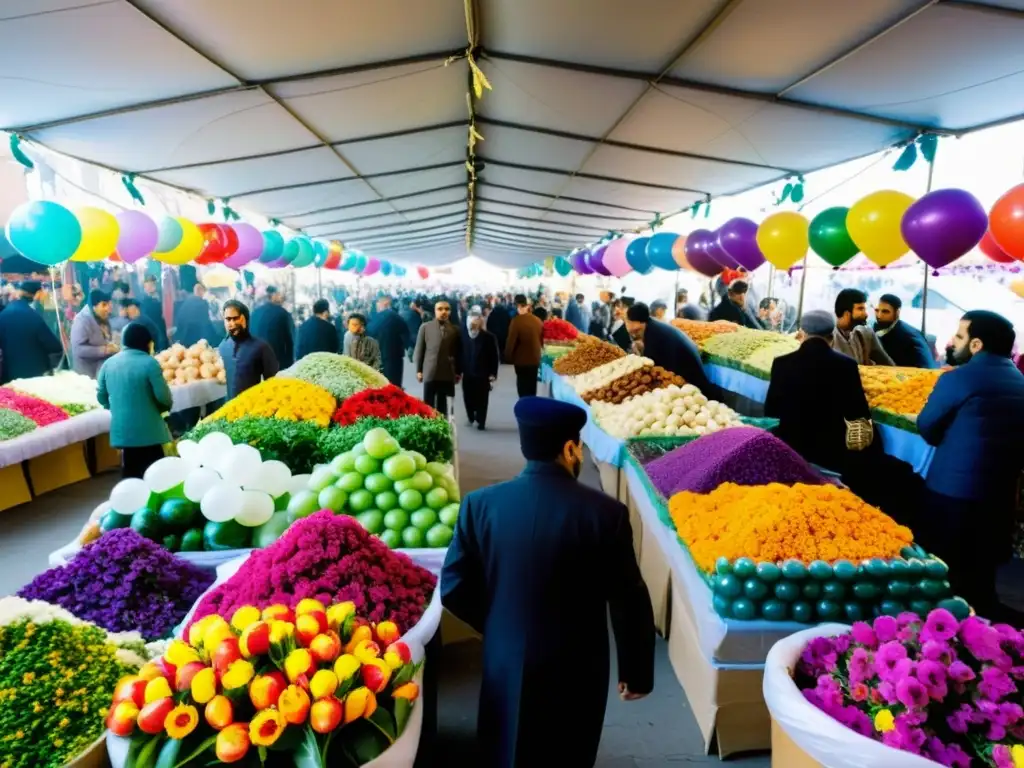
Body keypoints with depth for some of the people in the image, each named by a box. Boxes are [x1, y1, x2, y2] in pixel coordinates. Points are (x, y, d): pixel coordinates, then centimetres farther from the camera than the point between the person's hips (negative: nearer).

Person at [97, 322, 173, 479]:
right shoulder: (149, 363, -14)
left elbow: (101, 396, 12)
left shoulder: (108, 363, 5)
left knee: (131, 474, 15)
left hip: (122, 430, 6)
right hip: (147, 430, -6)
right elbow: (163, 397, -16)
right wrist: (164, 408, 5)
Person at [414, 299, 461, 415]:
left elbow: (458, 351, 8)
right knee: (428, 403, 2)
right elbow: (419, 350, 5)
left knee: (442, 403, 8)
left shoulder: (455, 329, 6)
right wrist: (418, 370, 1)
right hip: (429, 372, -1)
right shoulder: (425, 327, 5)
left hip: (447, 373, 1)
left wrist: (459, 371, 7)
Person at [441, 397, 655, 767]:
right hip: (576, 672, -1)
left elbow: (453, 589, -7)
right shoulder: (606, 513, -19)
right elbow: (629, 604, -12)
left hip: (506, 666, 2)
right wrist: (636, 672, 3)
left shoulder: (480, 504, -13)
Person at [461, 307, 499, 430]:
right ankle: (471, 416, 34)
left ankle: (481, 421, 17)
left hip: (483, 374, -2)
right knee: (468, 397, 9)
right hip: (468, 374, 2)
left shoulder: (489, 337, -10)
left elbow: (495, 357, -7)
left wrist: (493, 373, -10)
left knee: (482, 399, 5)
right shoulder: (463, 336, -3)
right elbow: (460, 354, 2)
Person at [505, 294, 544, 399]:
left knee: (523, 388, 6)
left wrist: (508, 357, -3)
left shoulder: (516, 321, -20)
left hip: (521, 360, -5)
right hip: (535, 359, 5)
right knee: (532, 388, 17)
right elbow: (542, 340, 8)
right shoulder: (538, 320, -1)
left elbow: (511, 342, -18)